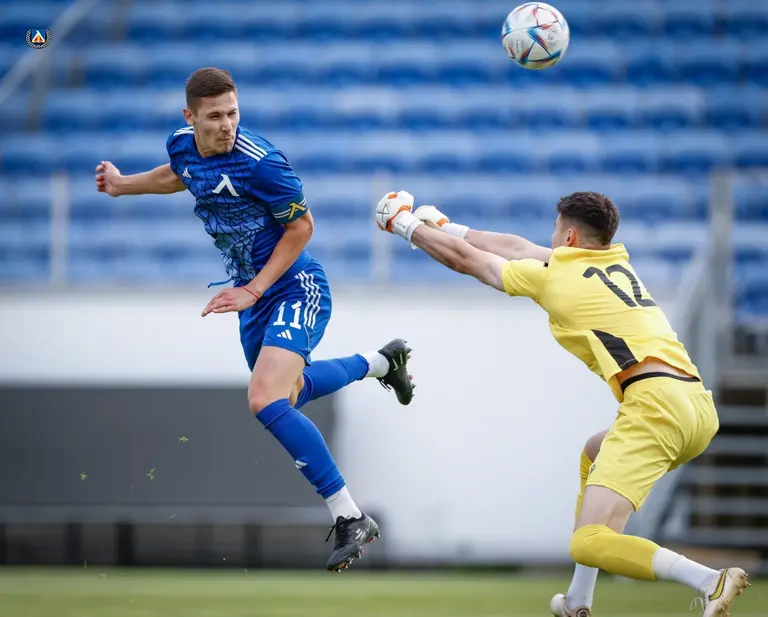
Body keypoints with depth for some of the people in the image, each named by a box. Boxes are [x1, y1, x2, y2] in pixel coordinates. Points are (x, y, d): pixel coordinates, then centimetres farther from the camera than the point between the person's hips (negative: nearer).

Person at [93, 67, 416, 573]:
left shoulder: (258, 162, -26)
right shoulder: (182, 146, -4)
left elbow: (302, 226, -16)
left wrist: (254, 290, -18)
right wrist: (122, 184, 36)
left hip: (294, 289, -9)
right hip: (252, 291, 9)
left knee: (267, 402, -27)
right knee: (285, 390, 28)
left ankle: (351, 519, -23)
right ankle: (381, 362, 54)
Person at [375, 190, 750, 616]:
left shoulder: (554, 274, 6)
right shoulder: (617, 263, 25)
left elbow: (464, 260, 20)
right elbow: (519, 248, 37)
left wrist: (407, 227, 35)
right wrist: (447, 228, 46)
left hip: (655, 404, -8)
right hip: (699, 404, 8)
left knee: (589, 544, -13)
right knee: (594, 457, 36)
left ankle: (710, 582, -28)